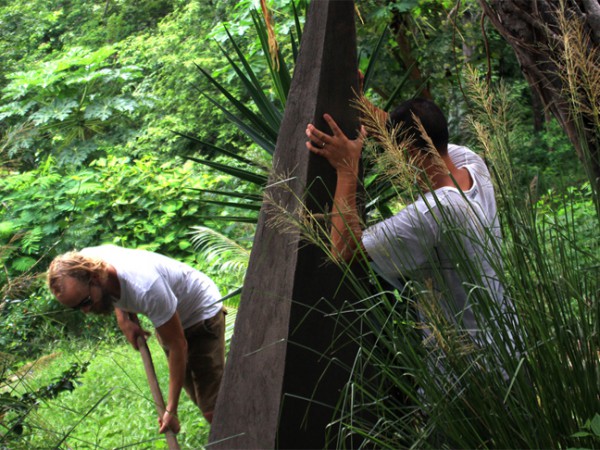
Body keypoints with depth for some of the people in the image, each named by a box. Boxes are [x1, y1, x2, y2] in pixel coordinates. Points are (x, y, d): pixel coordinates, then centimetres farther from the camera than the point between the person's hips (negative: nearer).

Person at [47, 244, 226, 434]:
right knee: (199, 398, 11)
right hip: (172, 316, 7)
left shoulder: (145, 289, -43)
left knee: (212, 410, -14)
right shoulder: (84, 261, -21)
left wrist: (171, 410, -28)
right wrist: (123, 320, -9)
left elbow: (177, 346, -30)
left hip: (203, 313, -7)